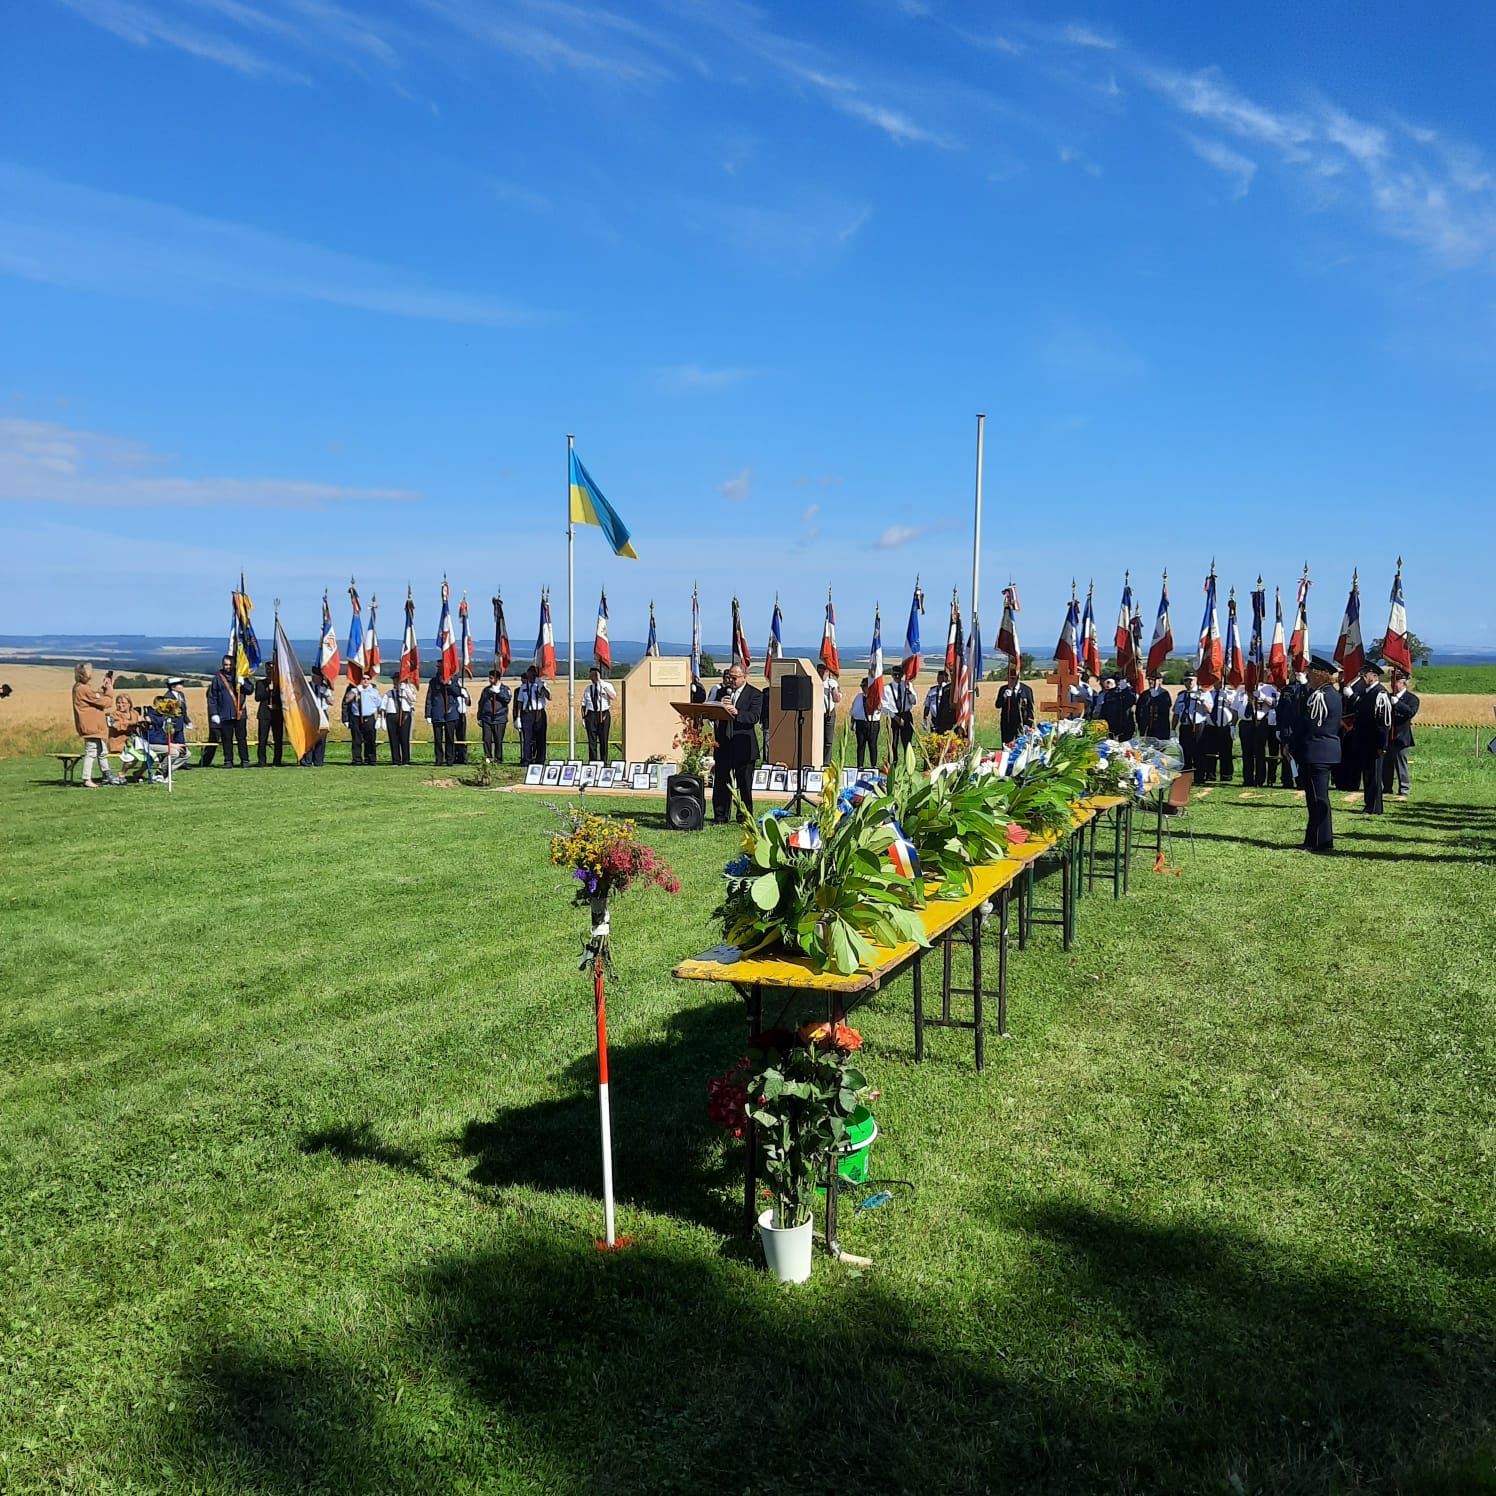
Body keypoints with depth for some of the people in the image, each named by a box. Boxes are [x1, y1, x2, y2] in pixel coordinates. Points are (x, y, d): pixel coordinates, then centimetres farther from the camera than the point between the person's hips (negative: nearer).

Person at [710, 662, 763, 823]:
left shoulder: (754, 693, 0)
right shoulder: (721, 692, 13)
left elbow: (754, 717, -13)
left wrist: (737, 713, -29)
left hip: (743, 745, -3)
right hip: (723, 745, 4)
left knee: (745, 785, 4)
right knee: (721, 783, 5)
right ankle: (720, 817, 13)